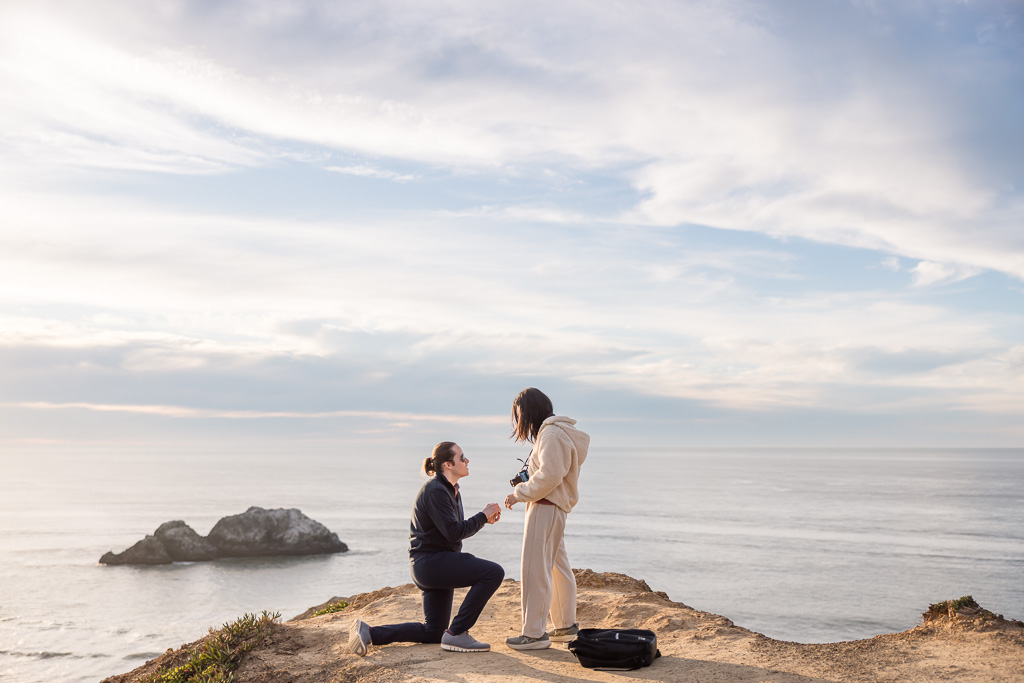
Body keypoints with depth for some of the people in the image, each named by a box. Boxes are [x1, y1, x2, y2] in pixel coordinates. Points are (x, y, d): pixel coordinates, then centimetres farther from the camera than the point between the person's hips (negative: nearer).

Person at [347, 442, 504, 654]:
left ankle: (369, 632, 13)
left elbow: (457, 530, 17)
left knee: (433, 632, 16)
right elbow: (453, 533, -22)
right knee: (494, 572, -21)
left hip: (438, 564, 11)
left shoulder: (450, 490, 14)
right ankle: (456, 633, -15)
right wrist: (483, 516, -12)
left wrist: (484, 518, 3)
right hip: (430, 562, -11)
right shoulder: (435, 491, -17)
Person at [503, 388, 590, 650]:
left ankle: (534, 633, -4)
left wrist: (519, 494, -14)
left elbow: (550, 475, -23)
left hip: (546, 508, -11)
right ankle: (566, 626, 26)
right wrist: (523, 489, 5)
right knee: (558, 567, 17)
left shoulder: (552, 434, -15)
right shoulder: (552, 432, 18)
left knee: (535, 570, -8)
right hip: (552, 508, 11)